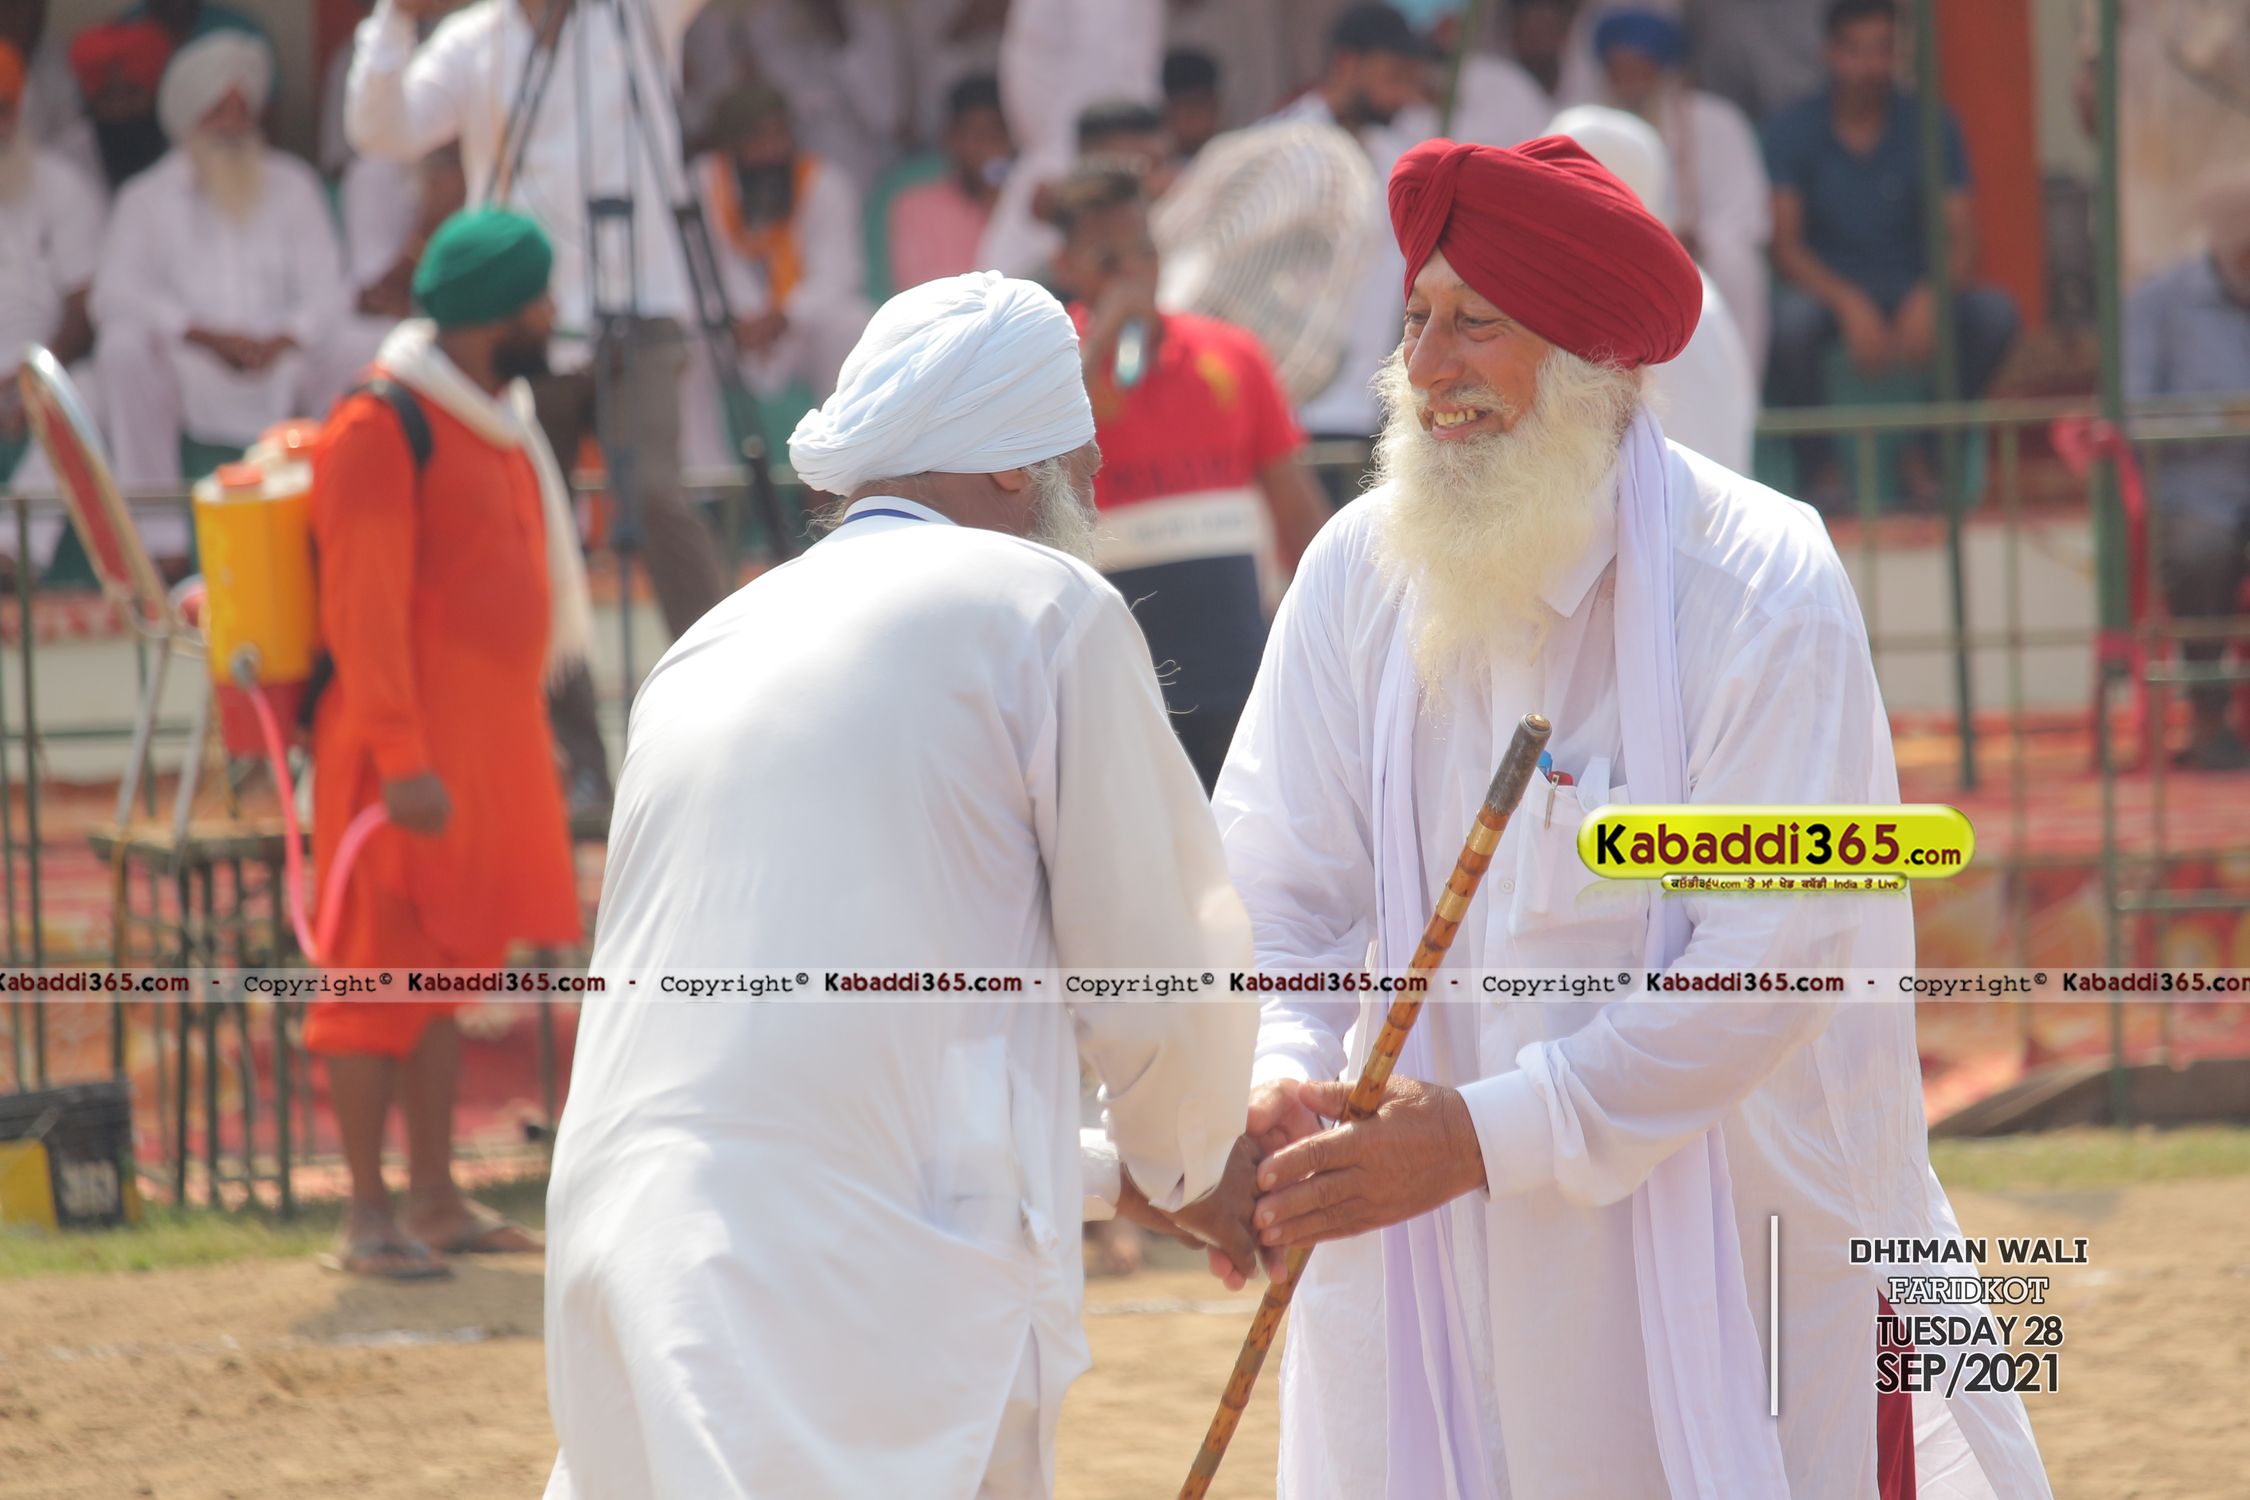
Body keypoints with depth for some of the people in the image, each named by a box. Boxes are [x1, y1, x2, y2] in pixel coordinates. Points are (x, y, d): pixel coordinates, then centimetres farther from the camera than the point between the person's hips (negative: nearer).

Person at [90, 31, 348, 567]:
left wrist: (283, 341, -17)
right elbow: (114, 294, -4)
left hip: (279, 363, 1)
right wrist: (203, 334, -18)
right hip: (184, 375, -1)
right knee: (124, 346, -33)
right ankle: (157, 533, -30)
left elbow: (327, 290, 5)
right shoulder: (148, 198, 9)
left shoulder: (292, 188, 14)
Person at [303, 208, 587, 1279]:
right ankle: (367, 1214, -4)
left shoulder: (499, 419, 15)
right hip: (408, 750, -9)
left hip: (492, 741, 9)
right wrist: (402, 759, -23)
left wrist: (523, 739, 22)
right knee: (382, 967, -6)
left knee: (450, 965, 11)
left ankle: (434, 1196, 16)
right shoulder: (382, 427, -14)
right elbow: (364, 609, -18)